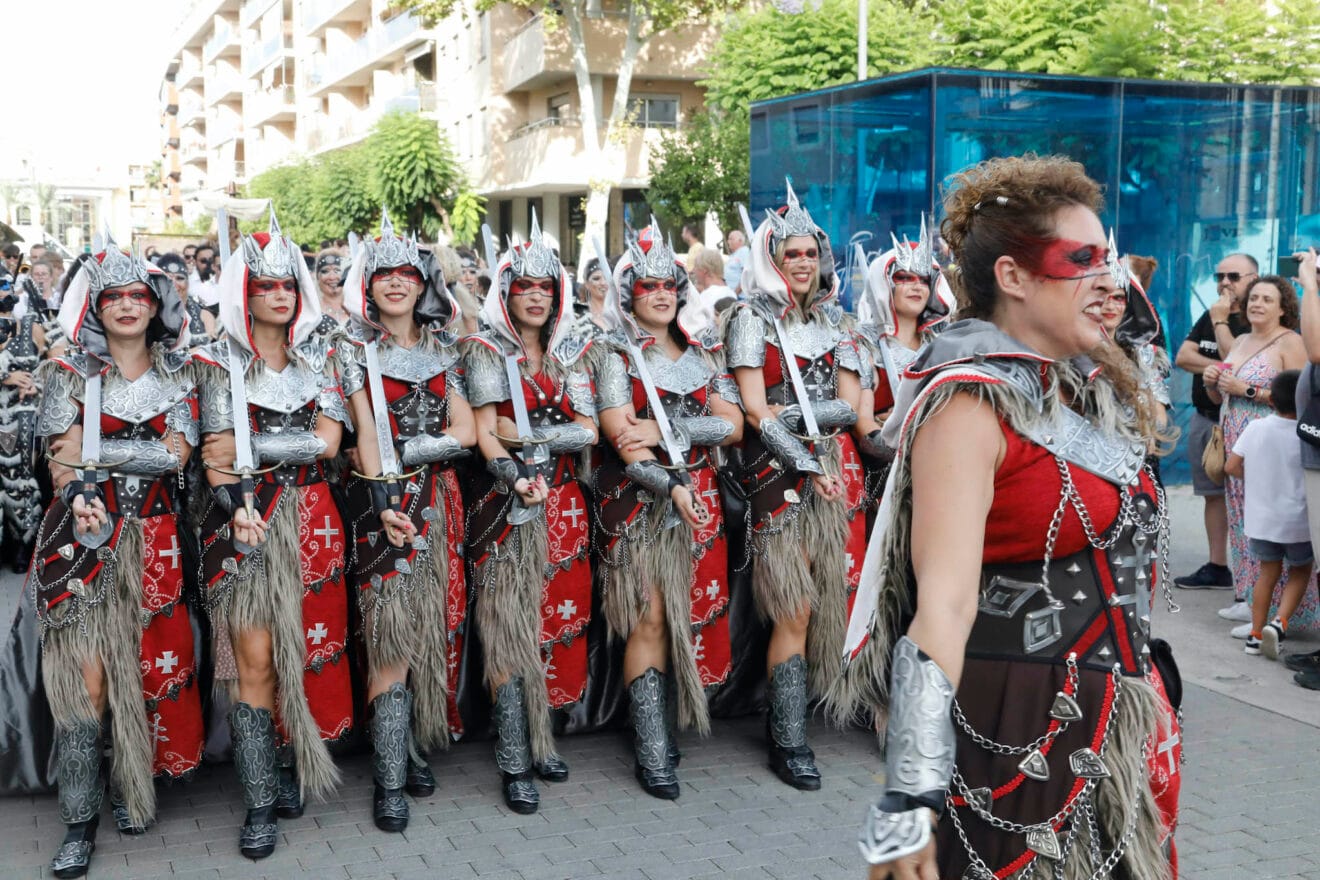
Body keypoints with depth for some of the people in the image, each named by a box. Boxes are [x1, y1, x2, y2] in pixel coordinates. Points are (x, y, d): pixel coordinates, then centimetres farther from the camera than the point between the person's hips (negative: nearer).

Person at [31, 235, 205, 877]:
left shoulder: (177, 374, 9)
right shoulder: (71, 374, 5)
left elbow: (176, 453, -5)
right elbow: (61, 463, -3)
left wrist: (92, 450, -11)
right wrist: (84, 509, -23)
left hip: (153, 537, 2)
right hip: (83, 533, -2)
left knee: (153, 663, 4)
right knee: (86, 674, -7)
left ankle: (132, 785, 23)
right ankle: (79, 821, -1)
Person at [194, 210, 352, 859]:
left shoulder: (319, 357, 9)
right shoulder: (222, 363, 3)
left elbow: (327, 439, -4)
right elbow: (218, 458, -5)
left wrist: (246, 448, -10)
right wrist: (241, 515, -20)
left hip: (309, 517, 3)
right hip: (245, 521, -2)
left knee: (306, 649, 5)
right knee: (254, 659, -6)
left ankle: (290, 768, 22)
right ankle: (260, 804, 0)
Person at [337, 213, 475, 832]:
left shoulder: (441, 349, 12)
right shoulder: (357, 347, 3)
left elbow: (465, 431, 4)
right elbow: (366, 432, -7)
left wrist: (406, 450, -10)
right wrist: (383, 500, -18)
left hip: (439, 499, 4)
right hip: (386, 499, -4)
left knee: (432, 625, 4)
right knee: (392, 632, -8)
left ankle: (414, 746, 17)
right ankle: (390, 780, -3)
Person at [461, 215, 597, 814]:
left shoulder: (570, 353, 12)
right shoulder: (487, 352, 0)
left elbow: (589, 431, 1)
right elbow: (485, 436, -8)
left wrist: (527, 432, -10)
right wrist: (519, 481, -24)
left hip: (562, 502, 5)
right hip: (508, 503, -5)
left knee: (556, 619, 8)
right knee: (509, 627, -5)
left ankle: (540, 739, 21)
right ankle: (515, 763, -1)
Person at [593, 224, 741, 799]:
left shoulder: (703, 353, 14)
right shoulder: (617, 355, 2)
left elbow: (732, 427, 2)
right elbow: (621, 438, -10)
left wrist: (666, 431, -10)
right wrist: (672, 486, -17)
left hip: (698, 499, 4)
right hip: (637, 499, -4)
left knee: (691, 618, 3)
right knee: (649, 619, -8)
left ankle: (665, 726, 17)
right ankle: (653, 752, -3)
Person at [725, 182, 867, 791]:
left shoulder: (834, 321, 15)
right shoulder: (752, 318, 0)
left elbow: (851, 405, 6)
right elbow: (755, 410, -8)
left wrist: (794, 414, -10)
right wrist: (809, 467, -13)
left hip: (837, 471, 5)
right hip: (778, 473, -5)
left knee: (829, 600, 4)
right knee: (794, 609, -8)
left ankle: (786, 707, 21)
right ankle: (789, 743, 1)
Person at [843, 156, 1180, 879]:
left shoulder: (1096, 392, 9)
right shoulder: (972, 404, -16)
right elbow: (945, 603, -25)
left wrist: (1146, 705, 21)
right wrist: (910, 802, -29)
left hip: (1119, 733, 8)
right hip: (1016, 744, -8)